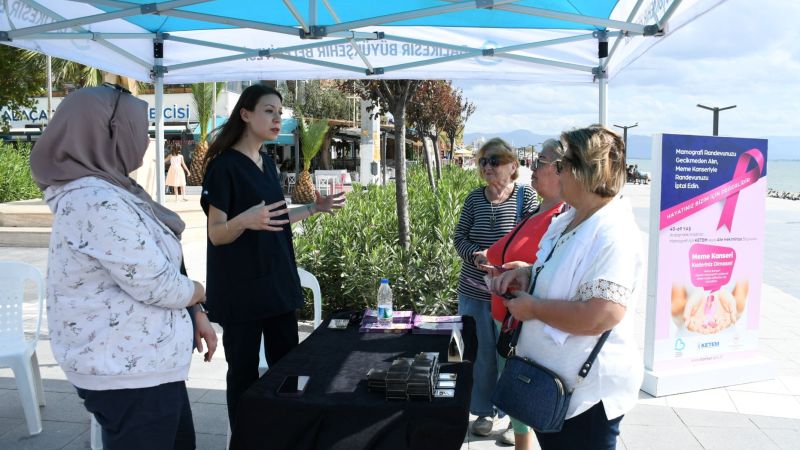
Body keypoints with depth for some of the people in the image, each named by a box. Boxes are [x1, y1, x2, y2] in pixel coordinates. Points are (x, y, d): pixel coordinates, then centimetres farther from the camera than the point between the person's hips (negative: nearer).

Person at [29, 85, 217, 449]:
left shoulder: (112, 191, 9)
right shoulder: (99, 203, -24)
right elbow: (157, 286, -23)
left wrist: (196, 316, 11)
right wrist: (198, 292, -3)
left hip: (138, 360, 10)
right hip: (128, 370, -10)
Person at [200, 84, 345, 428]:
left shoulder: (267, 163, 11)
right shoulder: (224, 166, -12)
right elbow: (216, 234, -15)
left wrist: (314, 208, 13)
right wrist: (244, 221, -34)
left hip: (278, 280, 8)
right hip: (241, 287, -7)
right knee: (244, 373, 2)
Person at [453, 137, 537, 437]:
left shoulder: (527, 196, -5)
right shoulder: (474, 198, 4)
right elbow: (459, 236, 5)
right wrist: (476, 254, -14)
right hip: (474, 290, 3)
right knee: (480, 352, 12)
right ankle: (485, 410, 29)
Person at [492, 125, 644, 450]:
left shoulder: (612, 234, -25)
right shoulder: (567, 221, 5)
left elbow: (601, 317, -34)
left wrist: (533, 308, -22)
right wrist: (526, 273, 0)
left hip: (587, 390, -9)